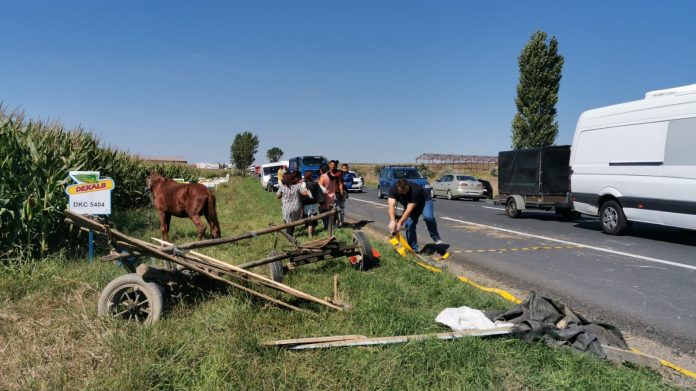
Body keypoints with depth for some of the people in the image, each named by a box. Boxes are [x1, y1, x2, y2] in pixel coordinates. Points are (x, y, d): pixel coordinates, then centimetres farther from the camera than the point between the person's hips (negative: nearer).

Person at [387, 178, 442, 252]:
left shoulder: (415, 190, -40)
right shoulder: (393, 190, -28)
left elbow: (409, 210, -41)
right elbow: (391, 206, -39)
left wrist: (400, 223, -46)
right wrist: (392, 221, -54)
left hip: (424, 201, -4)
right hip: (409, 204, 4)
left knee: (428, 217, -32)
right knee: (409, 224, -11)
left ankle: (436, 238, -11)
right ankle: (413, 250, 1)